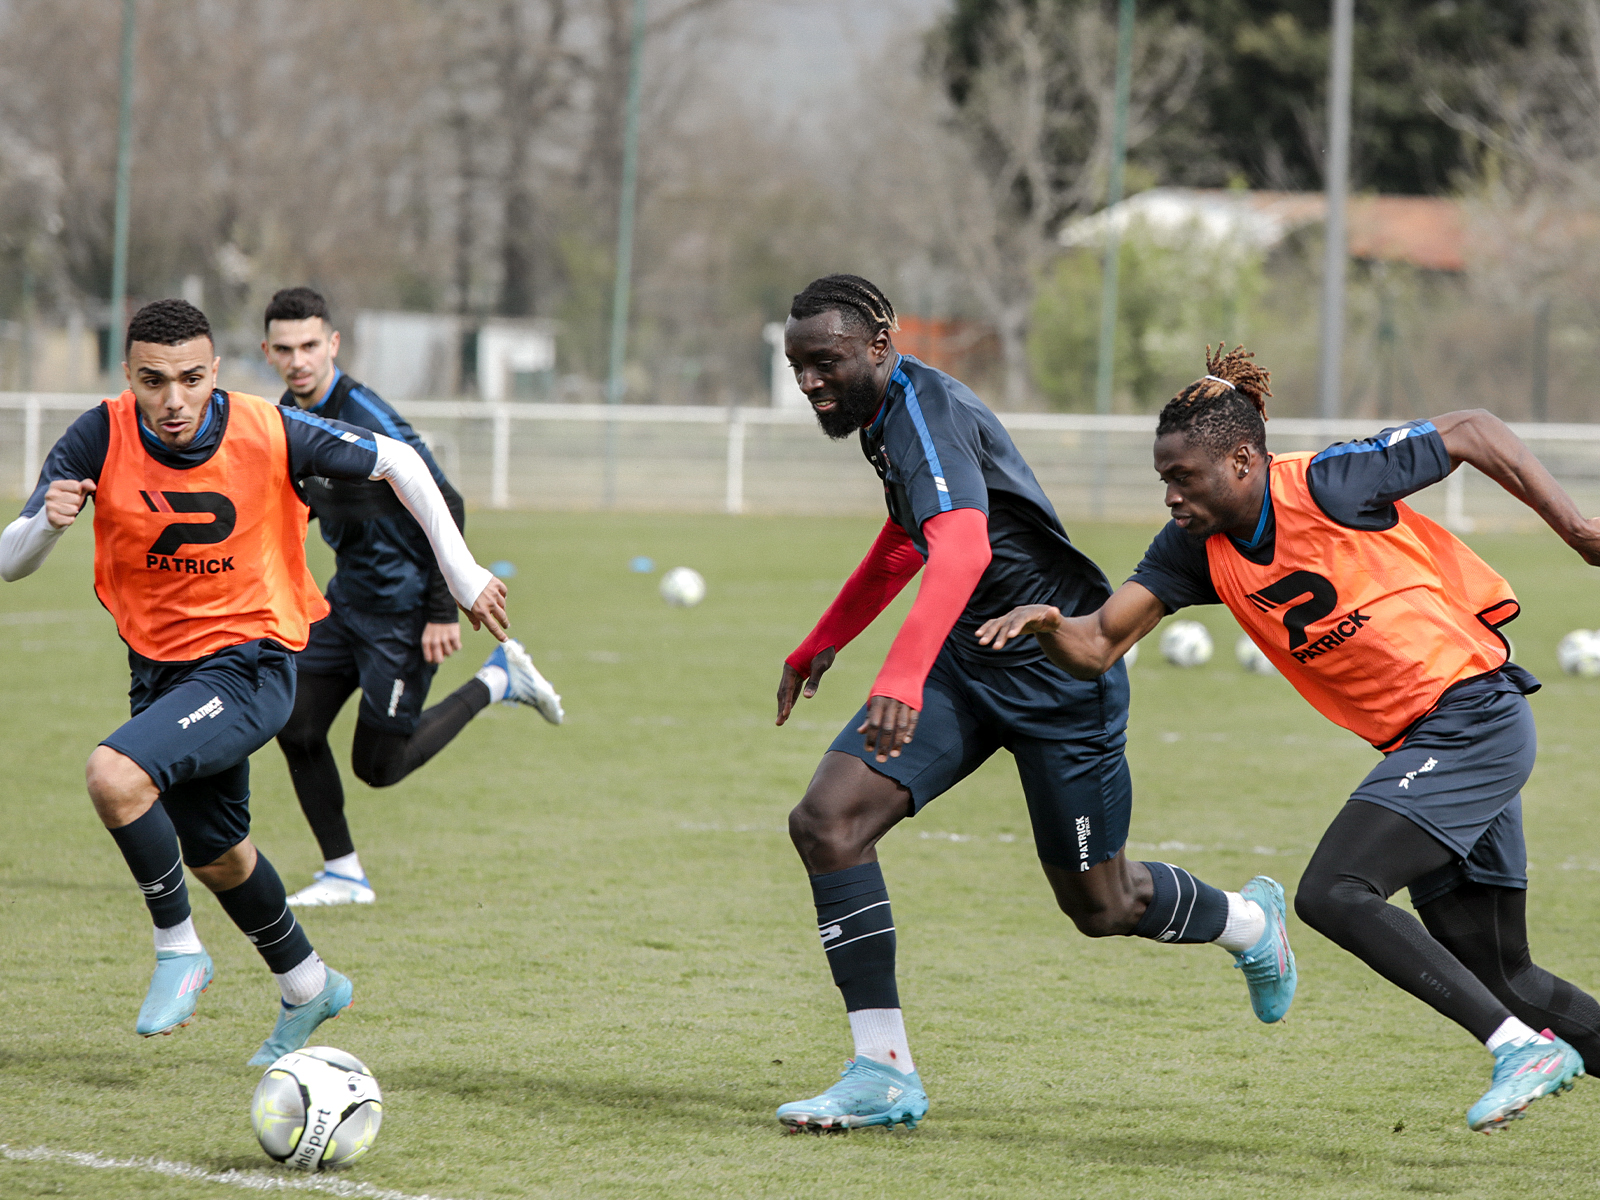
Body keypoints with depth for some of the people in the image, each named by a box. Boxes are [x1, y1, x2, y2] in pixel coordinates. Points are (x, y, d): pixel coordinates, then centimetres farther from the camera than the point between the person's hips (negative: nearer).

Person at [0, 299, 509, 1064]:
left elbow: (397, 462, -3)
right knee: (215, 854, 21)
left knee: (115, 775, -28)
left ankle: (178, 950, -7)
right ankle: (307, 986, 46)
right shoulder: (100, 439, -15)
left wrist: (463, 575, -2)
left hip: (248, 663, -5)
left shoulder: (270, 433, -20)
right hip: (158, 669, 5)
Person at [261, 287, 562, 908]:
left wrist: (443, 612, -22)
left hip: (403, 607, -8)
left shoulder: (367, 418, -24)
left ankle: (498, 680, 15)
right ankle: (343, 874, 11)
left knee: (377, 765, -3)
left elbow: (444, 505, -22)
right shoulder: (287, 415, 1)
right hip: (348, 595, 8)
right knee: (296, 727, -1)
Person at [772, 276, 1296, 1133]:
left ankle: (1249, 921, 40)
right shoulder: (885, 417, 6)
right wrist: (821, 644, 33)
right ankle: (884, 1072, -10)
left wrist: (902, 676, -56)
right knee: (826, 820, -13)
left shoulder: (926, 411, -24)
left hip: (1057, 661, -8)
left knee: (1099, 907, 6)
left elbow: (963, 547, -43)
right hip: (966, 657, 9)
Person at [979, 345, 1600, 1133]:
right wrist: (1047, 624, -24)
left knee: (1333, 895, -20)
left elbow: (1474, 433, -5)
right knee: (1494, 974, 11)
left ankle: (1523, 1046, -15)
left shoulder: (1327, 485, -16)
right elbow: (1098, 646, -3)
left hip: (1472, 711, -8)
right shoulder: (1197, 548, 2)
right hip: (1414, 743, 8)